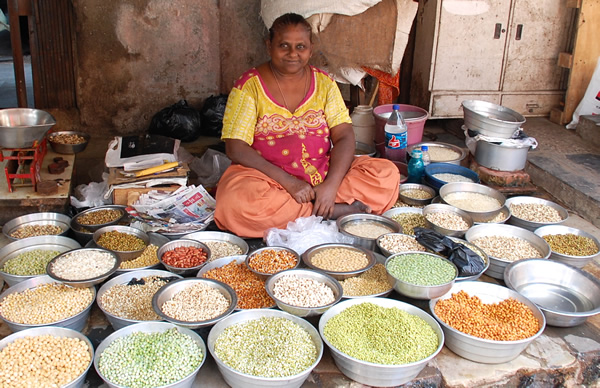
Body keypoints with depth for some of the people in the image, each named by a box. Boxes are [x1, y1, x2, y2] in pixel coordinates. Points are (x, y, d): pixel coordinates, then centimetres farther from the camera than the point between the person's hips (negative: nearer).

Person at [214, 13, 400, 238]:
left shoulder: (323, 82, 6)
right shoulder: (249, 86, -4)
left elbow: (344, 137, -2)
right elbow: (236, 148, -12)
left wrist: (331, 185, -20)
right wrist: (288, 182, -22)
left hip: (323, 175, 2)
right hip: (268, 177, -2)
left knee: (388, 174, -14)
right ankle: (340, 210, -20)